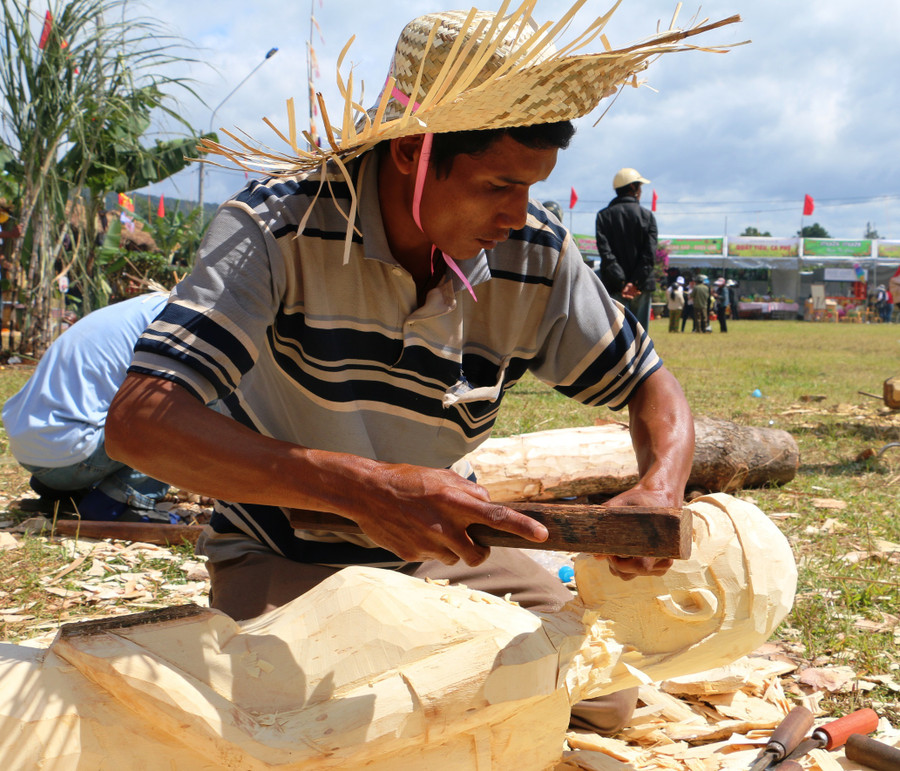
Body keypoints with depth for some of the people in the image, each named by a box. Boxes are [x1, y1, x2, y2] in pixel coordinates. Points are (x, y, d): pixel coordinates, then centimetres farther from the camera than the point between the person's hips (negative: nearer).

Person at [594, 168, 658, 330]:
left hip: (615, 287, -1)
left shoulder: (604, 216, 5)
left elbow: (605, 252, -7)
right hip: (642, 287, 1)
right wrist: (635, 282, -11)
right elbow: (650, 255, -6)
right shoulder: (647, 215, 5)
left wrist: (621, 282, -12)